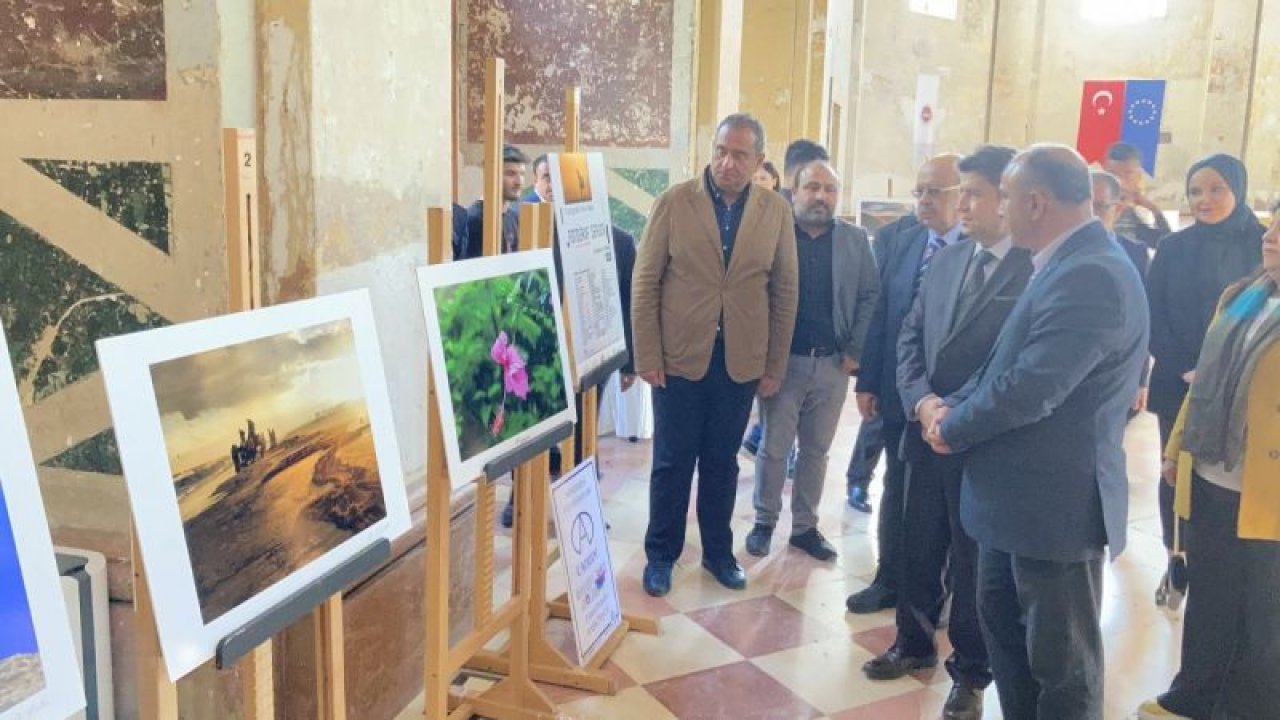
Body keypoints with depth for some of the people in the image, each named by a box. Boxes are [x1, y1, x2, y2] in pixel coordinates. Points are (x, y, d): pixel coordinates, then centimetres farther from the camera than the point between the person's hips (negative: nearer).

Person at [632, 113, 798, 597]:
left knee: (722, 462, 14)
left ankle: (718, 552, 29)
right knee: (672, 462, 8)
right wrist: (647, 357, -8)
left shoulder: (776, 211, 1)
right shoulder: (674, 202, -5)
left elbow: (784, 293, 5)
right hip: (679, 357, -1)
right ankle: (660, 555, 23)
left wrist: (775, 366, 3)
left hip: (741, 361, 2)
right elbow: (645, 283, -4)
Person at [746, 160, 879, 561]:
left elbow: (870, 296, 5)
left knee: (816, 450, 12)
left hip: (833, 363, 3)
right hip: (783, 360, -2)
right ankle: (764, 522, 22)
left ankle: (805, 526, 24)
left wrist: (856, 351, -2)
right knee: (774, 448, 7)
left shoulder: (856, 240, 5)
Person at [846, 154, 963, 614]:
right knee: (897, 490, 16)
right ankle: (890, 581, 31)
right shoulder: (901, 245, 5)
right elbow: (880, 315, 6)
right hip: (899, 393, 5)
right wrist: (867, 382, 4)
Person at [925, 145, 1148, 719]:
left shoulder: (1091, 276, -24)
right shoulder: (1066, 265, 10)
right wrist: (952, 407, -1)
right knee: (1004, 629, 22)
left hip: (1056, 506, -10)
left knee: (1061, 661, 7)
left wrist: (953, 427, -12)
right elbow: (1006, 362, 15)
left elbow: (1030, 388, -29)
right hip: (1018, 497, 10)